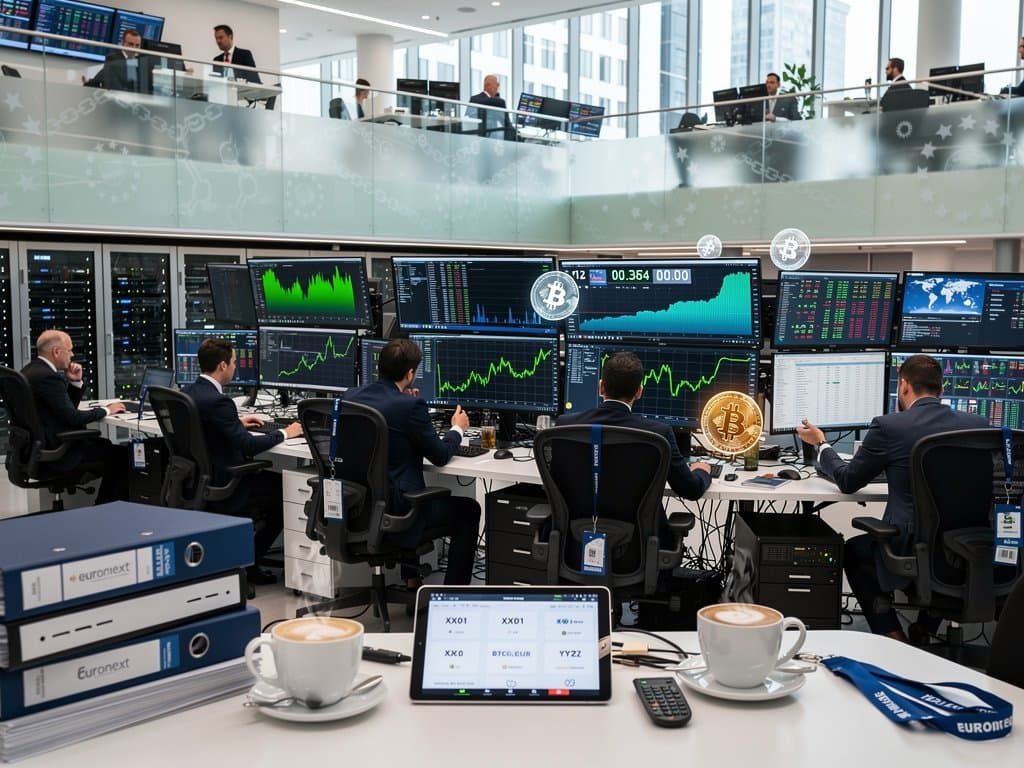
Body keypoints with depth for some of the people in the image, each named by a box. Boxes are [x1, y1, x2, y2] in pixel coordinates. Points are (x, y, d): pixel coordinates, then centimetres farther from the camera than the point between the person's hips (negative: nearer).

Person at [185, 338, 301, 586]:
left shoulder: (188, 392, 3)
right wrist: (284, 433, -11)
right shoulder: (217, 401, -24)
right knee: (283, 489, 5)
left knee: (263, 472, 23)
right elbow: (248, 445, -24)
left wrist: (238, 421, 18)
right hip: (219, 488, -9)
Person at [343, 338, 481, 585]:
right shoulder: (411, 406, -19)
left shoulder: (350, 397, 0)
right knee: (469, 510, 15)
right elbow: (440, 456, -7)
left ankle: (412, 582, 41)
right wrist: (457, 429, 12)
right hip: (394, 515, -7)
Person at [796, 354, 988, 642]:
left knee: (852, 550, 26)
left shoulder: (888, 426, -11)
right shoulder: (977, 423, 1)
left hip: (913, 548, -4)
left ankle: (894, 639, 23)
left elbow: (847, 481, 1)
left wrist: (820, 444, 20)